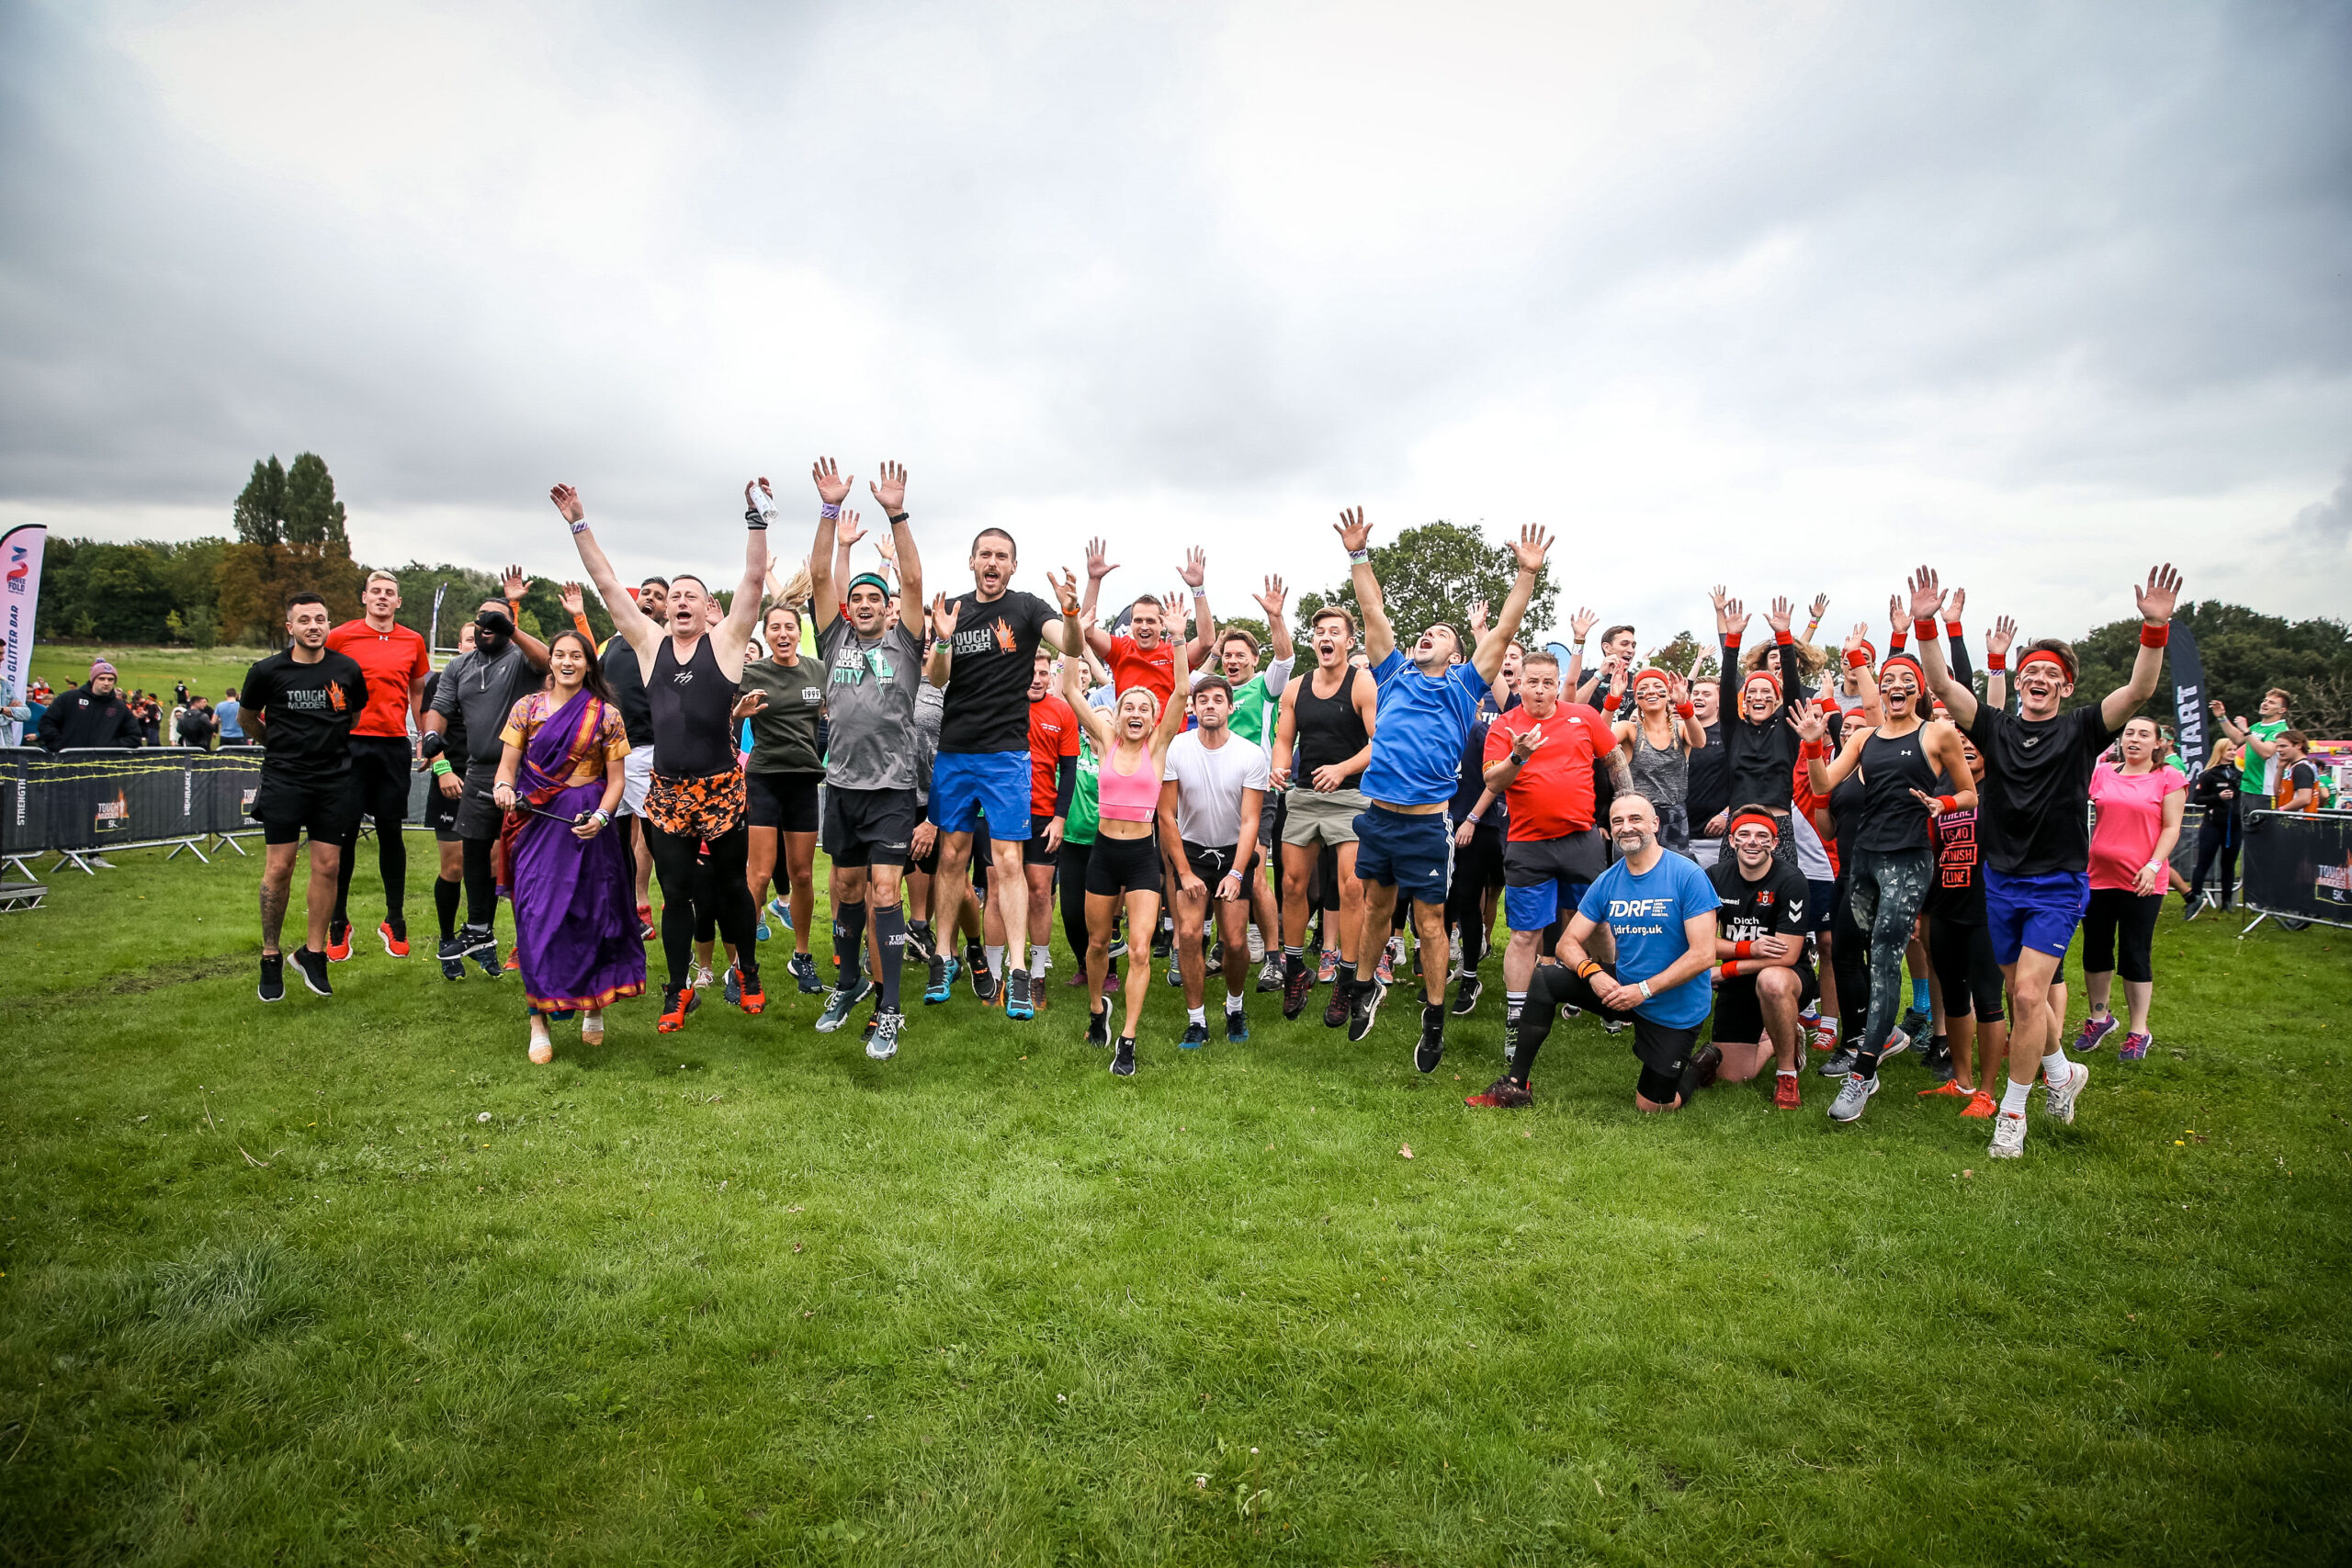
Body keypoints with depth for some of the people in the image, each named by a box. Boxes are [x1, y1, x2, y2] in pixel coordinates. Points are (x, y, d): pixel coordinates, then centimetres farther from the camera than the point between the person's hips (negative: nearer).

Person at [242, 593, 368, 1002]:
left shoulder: (347, 669, 1)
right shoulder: (267, 671, -3)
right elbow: (248, 717, 15)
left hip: (334, 780, 1)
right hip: (283, 780, -1)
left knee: (327, 867, 2)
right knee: (278, 869, -1)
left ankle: (313, 953, 15)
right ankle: (270, 958, 13)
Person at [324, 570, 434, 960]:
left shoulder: (413, 642, 8)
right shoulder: (340, 637, 1)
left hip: (394, 745, 2)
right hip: (350, 743, -2)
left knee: (391, 832, 6)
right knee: (345, 832, 2)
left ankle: (395, 920, 15)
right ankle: (339, 923, 12)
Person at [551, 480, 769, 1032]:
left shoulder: (725, 639, 1)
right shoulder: (650, 643, 9)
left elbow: (753, 578, -8)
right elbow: (607, 585, 9)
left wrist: (757, 518, -15)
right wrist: (579, 525, 6)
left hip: (722, 789, -2)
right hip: (666, 791, 3)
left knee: (731, 886, 9)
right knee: (675, 894, 8)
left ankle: (747, 971, 28)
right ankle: (677, 991, 19)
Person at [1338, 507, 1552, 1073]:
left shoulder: (1464, 685, 7)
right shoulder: (1396, 675, 12)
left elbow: (1503, 631, 0)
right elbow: (1374, 614, 10)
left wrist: (1527, 574, -8)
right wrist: (1359, 555, 6)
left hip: (1427, 823, -3)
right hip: (1377, 814, 3)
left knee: (1430, 921, 5)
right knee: (1376, 906, 17)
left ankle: (1434, 1020, 16)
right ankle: (1365, 985, 37)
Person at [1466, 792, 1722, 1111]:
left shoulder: (1688, 876, -18)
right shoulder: (1607, 883, -2)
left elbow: (1703, 955, -22)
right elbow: (1569, 942, 0)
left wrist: (1643, 990, -25)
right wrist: (1593, 973, -22)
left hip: (1674, 1008, -5)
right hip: (1622, 985, 5)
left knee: (1651, 1106, 0)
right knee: (1545, 980, -13)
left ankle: (1703, 1064, 31)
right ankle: (1516, 1086, -6)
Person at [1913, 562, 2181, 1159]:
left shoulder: (2080, 731, -2)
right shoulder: (1996, 728, 3)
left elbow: (2140, 690, -17)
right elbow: (1942, 685, -9)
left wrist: (2155, 627, -30)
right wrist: (1926, 624, -22)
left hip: (2059, 885, -3)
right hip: (2001, 880, 3)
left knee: (2028, 993, -11)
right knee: (2022, 994, 14)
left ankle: (2012, 1112, 2)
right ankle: (2063, 1072, 41)